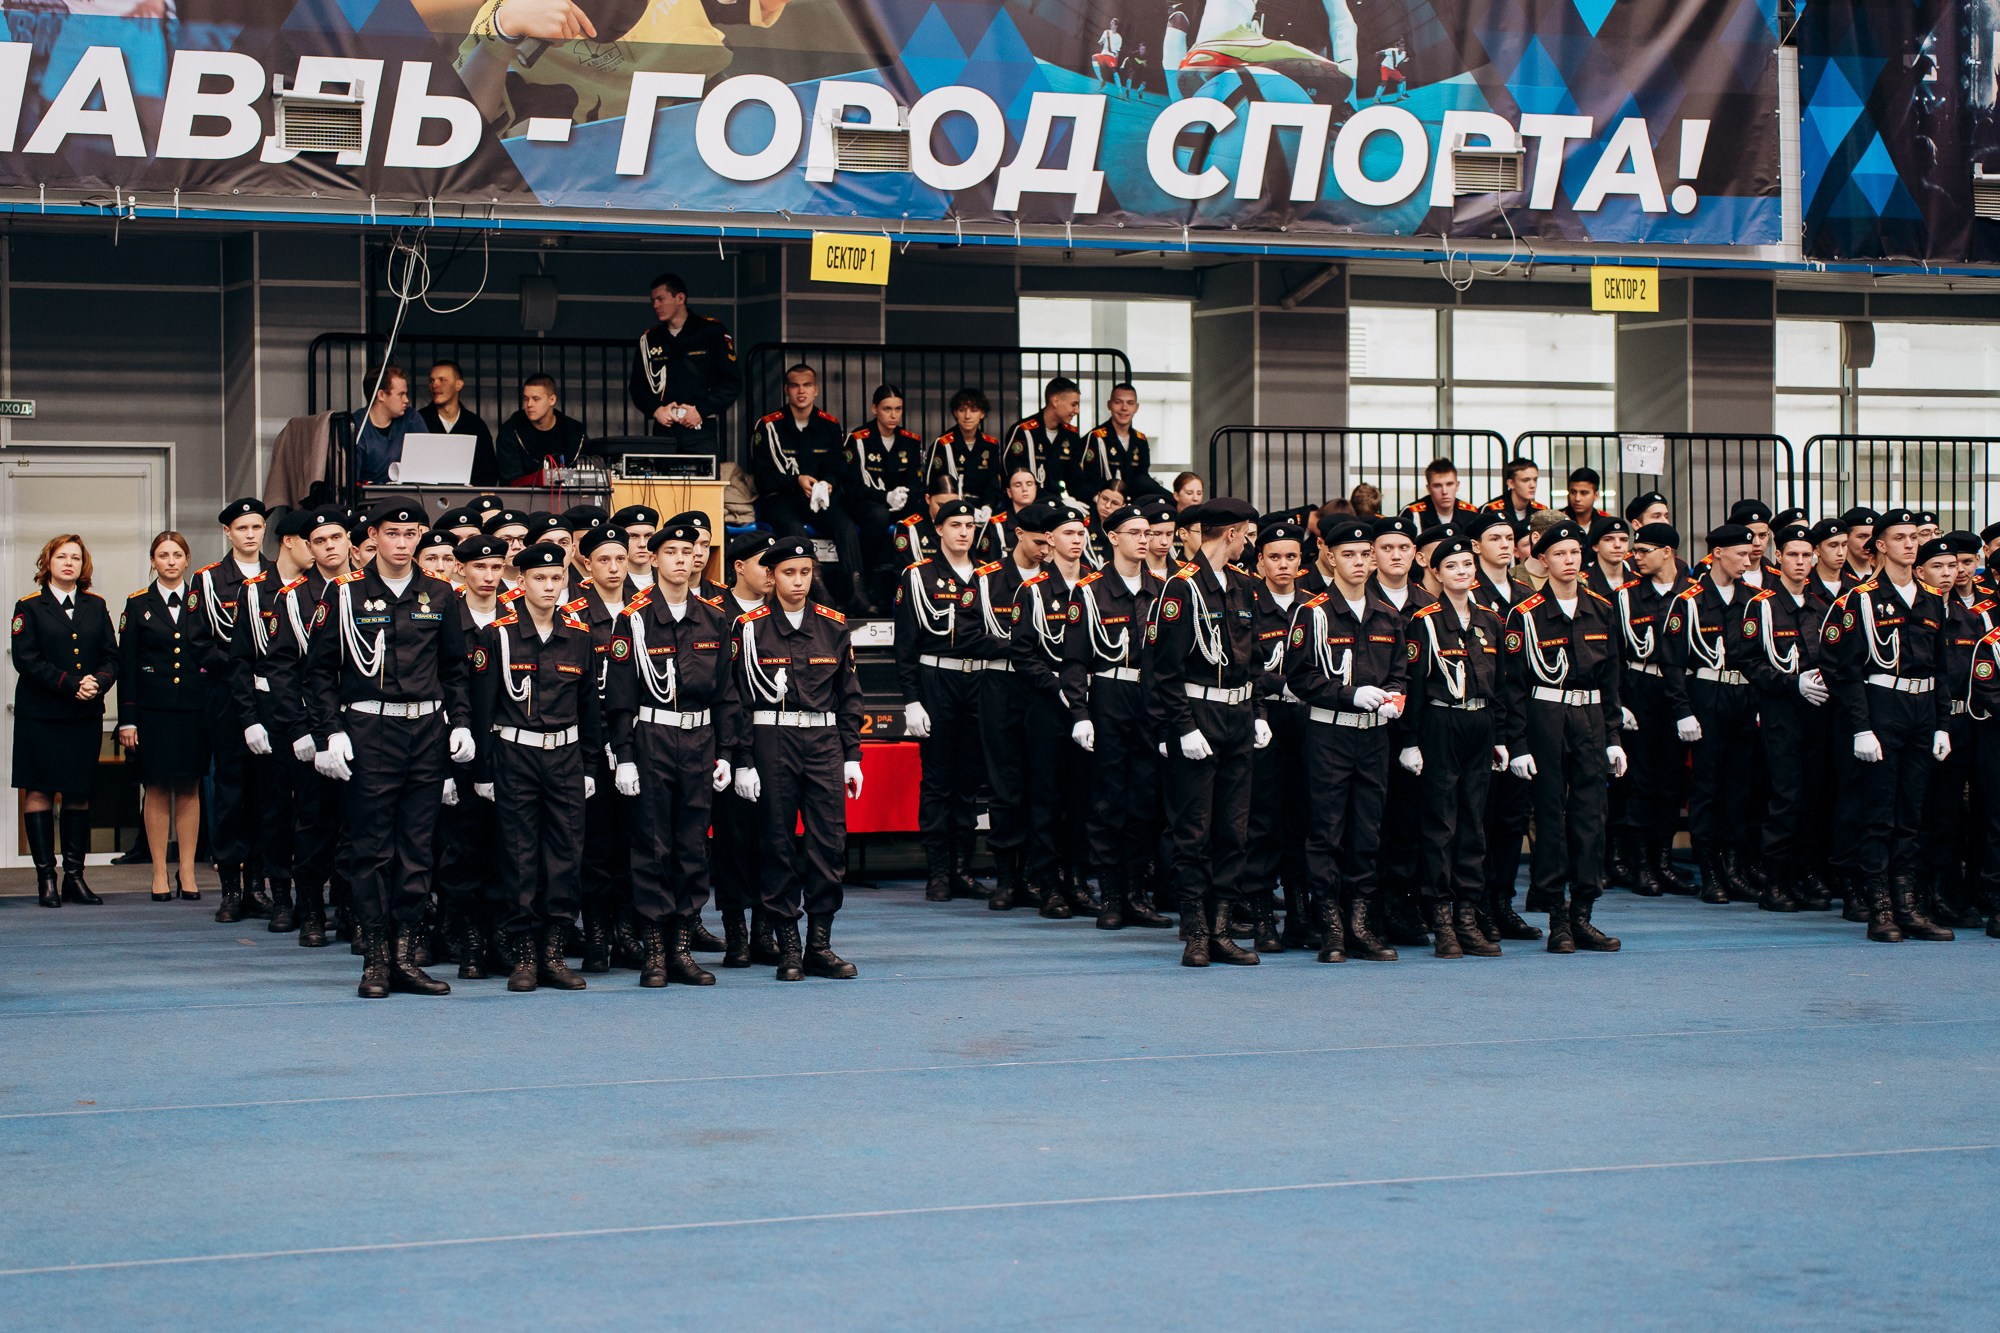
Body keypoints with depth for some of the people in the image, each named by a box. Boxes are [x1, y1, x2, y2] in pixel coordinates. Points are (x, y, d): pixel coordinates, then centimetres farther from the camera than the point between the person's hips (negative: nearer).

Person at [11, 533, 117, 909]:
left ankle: (75, 875, 8)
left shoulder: (96, 607, 12)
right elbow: (27, 660, -9)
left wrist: (98, 682, -14)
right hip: (40, 715, -3)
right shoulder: (29, 607, 2)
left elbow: (111, 656, 7)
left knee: (79, 794, 4)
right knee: (39, 792, -3)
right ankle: (46, 877, 1)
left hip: (86, 715, 3)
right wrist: (71, 684, -18)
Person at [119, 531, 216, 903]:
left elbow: (218, 652, 12)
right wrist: (127, 719, -4)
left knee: (190, 788, 5)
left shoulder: (202, 603, 8)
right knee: (158, 789, 2)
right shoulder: (138, 605, 4)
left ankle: (187, 872, 12)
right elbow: (126, 665, 1)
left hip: (194, 709, 1)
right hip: (153, 710, -1)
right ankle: (159, 873, 8)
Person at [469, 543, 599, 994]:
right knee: (519, 854, 0)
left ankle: (553, 951, 10)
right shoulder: (498, 634, -3)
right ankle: (524, 953, 7)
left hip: (565, 756, 3)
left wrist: (590, 764, 10)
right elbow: (482, 706, -2)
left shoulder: (579, 635, 6)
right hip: (515, 756, -3)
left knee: (565, 853, 2)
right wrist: (483, 770, -4)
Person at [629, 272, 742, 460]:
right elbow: (637, 386, 17)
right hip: (664, 430, 3)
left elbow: (732, 382, -1)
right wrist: (655, 410, -3)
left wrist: (702, 411, -10)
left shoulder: (712, 332, 3)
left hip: (702, 430, -3)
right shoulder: (649, 339, 15)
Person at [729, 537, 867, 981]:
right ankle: (788, 946, 8)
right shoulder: (751, 627, 0)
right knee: (779, 842, 1)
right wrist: (743, 761, -6)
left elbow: (848, 695, 13)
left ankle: (820, 943, 7)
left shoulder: (833, 625, 9)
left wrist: (851, 756, 8)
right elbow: (739, 696, -1)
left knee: (830, 840, -2)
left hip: (824, 740, 3)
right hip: (772, 742, -3)